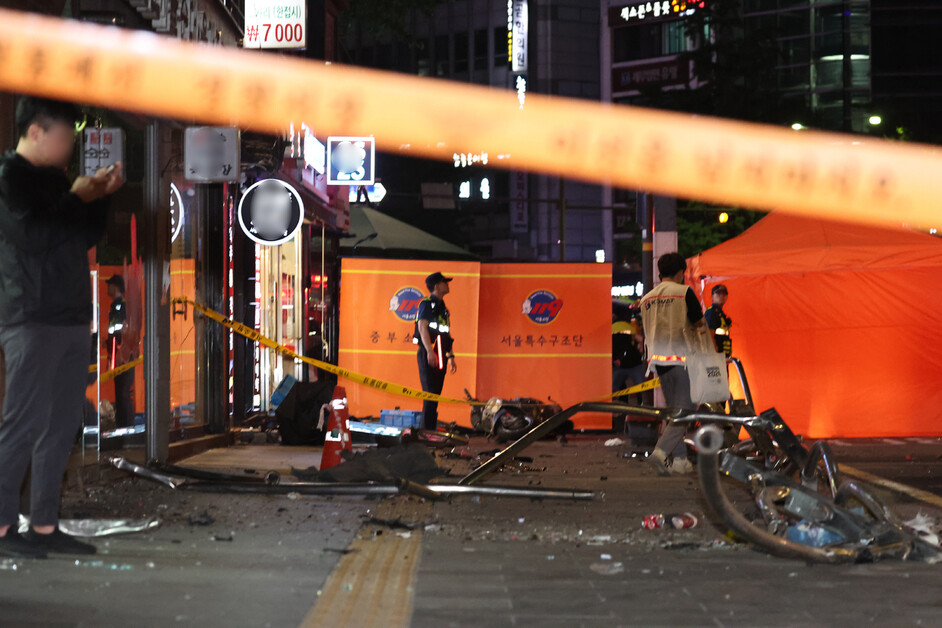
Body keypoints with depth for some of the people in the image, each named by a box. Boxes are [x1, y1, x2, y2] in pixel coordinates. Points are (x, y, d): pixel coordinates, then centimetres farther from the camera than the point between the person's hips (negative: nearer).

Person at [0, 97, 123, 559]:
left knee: (63, 425, 7)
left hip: (72, 320, 8)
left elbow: (86, 238, 20)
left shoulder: (56, 179, 18)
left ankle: (44, 525, 11)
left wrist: (100, 195, 7)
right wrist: (76, 199, -9)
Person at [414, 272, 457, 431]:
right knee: (430, 393, -11)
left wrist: (450, 356, 21)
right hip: (428, 355, -8)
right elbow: (422, 327, -16)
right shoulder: (426, 304, -5)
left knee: (436, 393, 8)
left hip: (440, 356, 8)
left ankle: (432, 429, 11)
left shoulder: (442, 307, 21)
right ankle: (427, 429, -12)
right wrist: (430, 351, -25)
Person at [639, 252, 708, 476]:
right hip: (682, 357, -6)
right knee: (685, 409, -5)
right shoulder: (684, 292, -5)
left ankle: (679, 460, 12)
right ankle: (661, 451, -22)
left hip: (658, 359, 6)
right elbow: (700, 326, -3)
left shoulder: (647, 298, 12)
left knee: (672, 409, 14)